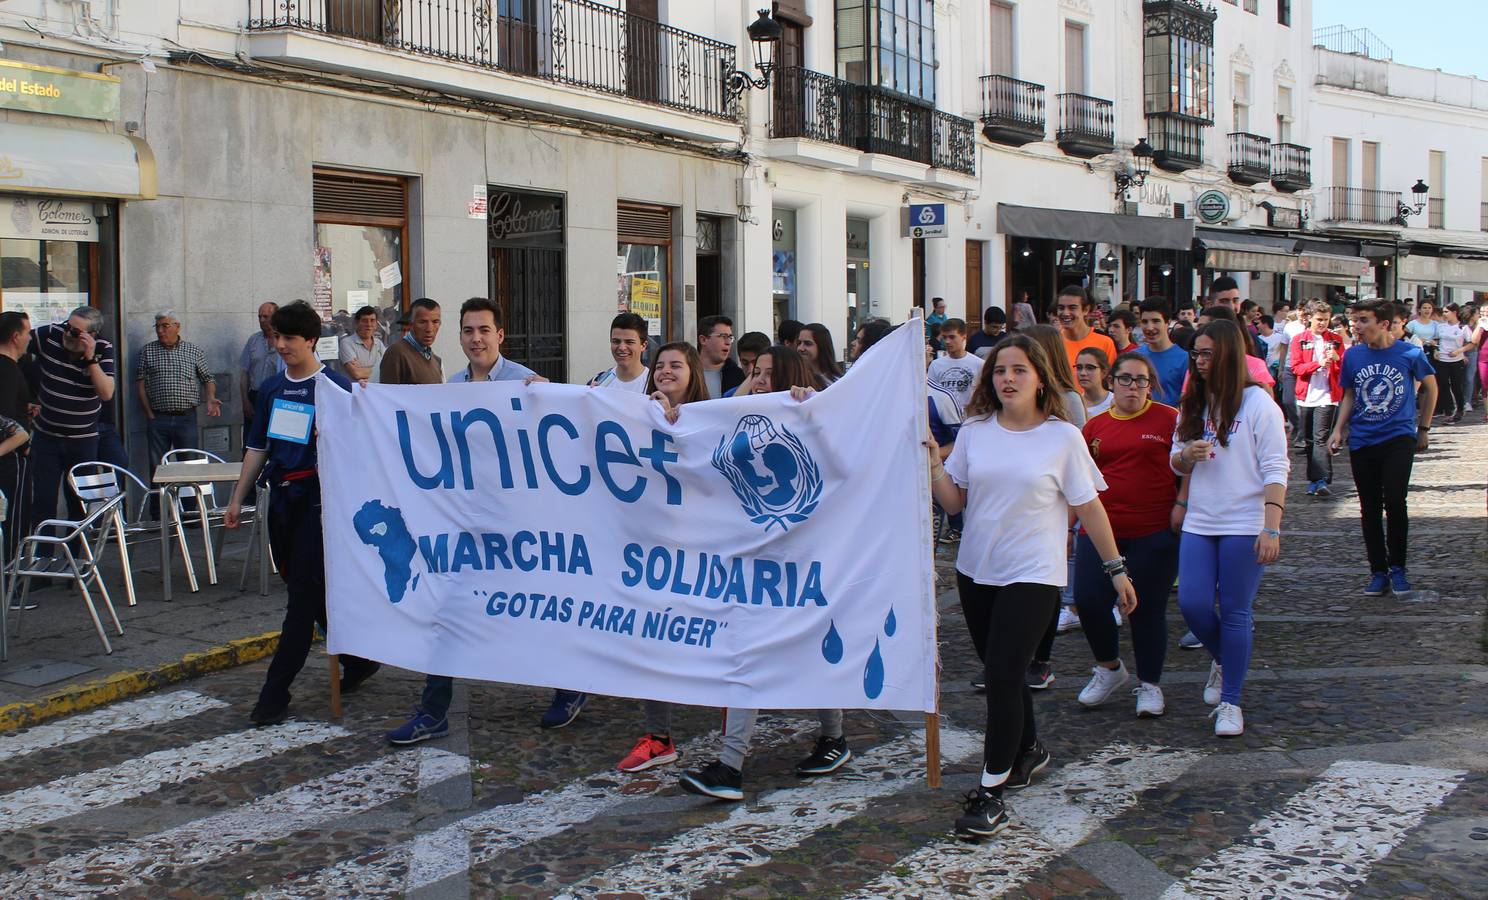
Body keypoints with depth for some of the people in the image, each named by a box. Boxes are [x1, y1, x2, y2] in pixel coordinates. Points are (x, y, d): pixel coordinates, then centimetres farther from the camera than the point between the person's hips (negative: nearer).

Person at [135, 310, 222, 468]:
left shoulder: (194, 351, 9)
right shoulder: (147, 351, 8)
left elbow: (208, 379, 12)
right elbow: (140, 383, 4)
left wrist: (211, 399, -8)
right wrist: (149, 414, -3)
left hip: (187, 418, 0)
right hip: (157, 419, 0)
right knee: (157, 467, 1)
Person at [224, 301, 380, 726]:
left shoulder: (335, 387, -5)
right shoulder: (271, 389, 13)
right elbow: (257, 447, 18)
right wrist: (237, 499, 15)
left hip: (318, 499, -7)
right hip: (282, 499, 7)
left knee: (304, 594, -6)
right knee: (310, 593, 12)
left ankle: (276, 694, -5)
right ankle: (359, 658, 29)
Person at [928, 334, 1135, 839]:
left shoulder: (1062, 437, -5)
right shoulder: (975, 432, 3)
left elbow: (1088, 507, 0)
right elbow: (953, 501, 4)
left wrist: (1116, 568, 2)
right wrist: (932, 461, -11)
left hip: (1033, 575, -4)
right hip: (976, 571, 4)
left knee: (1003, 675, -12)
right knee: (1001, 673, 15)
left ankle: (991, 792, -4)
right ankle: (1027, 750, 40)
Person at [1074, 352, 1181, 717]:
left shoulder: (1168, 419, 1)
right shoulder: (1095, 426, 11)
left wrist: (1181, 503, -9)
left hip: (1154, 532, -3)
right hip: (1100, 531, 3)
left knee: (1148, 609, 1)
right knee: (1088, 601, -5)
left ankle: (1149, 684, 18)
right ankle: (1109, 667, 21)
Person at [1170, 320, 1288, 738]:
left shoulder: (1258, 403, -6)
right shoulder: (1192, 405, 12)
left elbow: (1275, 470, -9)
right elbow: (1176, 463, 19)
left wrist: (1271, 529, -16)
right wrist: (1187, 456, -6)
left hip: (1245, 526, -5)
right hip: (1199, 524, 5)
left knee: (1235, 613, -1)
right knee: (1192, 604, -3)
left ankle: (1230, 702, 9)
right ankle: (1222, 660, 27)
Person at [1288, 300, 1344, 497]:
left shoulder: (1336, 339, 7)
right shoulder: (1300, 340, 6)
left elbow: (1344, 370, 7)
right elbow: (1296, 367, -4)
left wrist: (1337, 359, -15)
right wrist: (1318, 364, -18)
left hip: (1326, 397, -2)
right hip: (1305, 397, 2)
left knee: (1321, 439, -11)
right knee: (1308, 440, 7)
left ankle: (1321, 480, -16)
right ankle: (1315, 479, 16)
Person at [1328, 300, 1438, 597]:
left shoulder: (1410, 353, -7)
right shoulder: (1352, 355, -1)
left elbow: (1429, 386, 10)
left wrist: (1423, 428, 14)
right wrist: (1339, 430, 3)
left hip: (1398, 438, -3)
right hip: (1362, 441, 3)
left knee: (1395, 501, -16)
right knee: (1370, 509, 7)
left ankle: (1397, 568, 2)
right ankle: (1378, 572, 18)